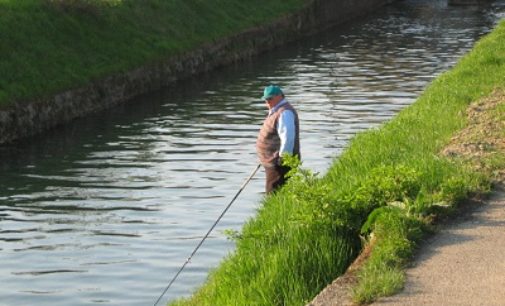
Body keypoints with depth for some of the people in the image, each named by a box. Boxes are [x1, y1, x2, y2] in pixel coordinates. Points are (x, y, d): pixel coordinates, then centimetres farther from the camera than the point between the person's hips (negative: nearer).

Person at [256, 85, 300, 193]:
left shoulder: (284, 113, -17)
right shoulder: (276, 111, 17)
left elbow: (288, 138, -25)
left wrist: (282, 158, -25)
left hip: (280, 164, -11)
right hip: (273, 163, 11)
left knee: (273, 192, -12)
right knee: (270, 192, 15)